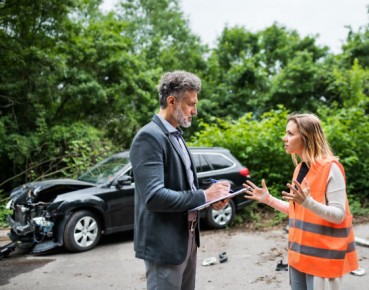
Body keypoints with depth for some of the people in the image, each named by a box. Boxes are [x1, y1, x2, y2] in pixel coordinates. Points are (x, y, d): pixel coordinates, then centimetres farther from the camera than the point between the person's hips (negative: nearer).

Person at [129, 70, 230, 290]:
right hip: (164, 243, -9)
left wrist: (210, 198, 0)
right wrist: (204, 196, -21)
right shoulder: (149, 137, -19)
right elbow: (154, 197, -28)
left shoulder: (177, 136, 11)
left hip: (187, 238, 9)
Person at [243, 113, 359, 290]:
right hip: (300, 253, 7)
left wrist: (308, 202, -33)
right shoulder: (300, 168, 9)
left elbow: (339, 215, -18)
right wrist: (268, 199, 5)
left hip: (323, 254, -7)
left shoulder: (331, 168, -14)